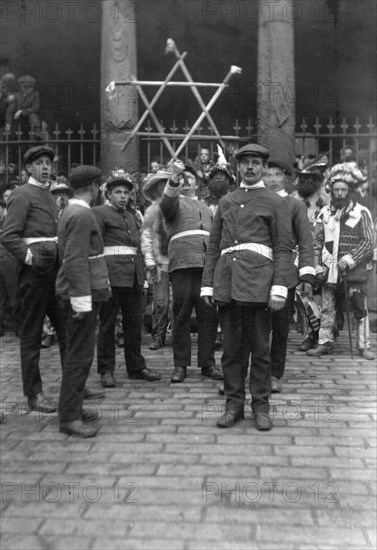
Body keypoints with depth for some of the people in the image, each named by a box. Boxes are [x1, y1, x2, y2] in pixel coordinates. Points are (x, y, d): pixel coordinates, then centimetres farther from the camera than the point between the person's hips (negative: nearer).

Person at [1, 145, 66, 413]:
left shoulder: (50, 196, 19)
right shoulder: (22, 195, -4)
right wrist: (29, 257, -20)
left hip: (55, 268, 8)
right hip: (35, 270, -8)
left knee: (67, 327, 11)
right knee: (32, 333, 1)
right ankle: (34, 393, 9)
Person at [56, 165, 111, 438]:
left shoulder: (71, 211, 15)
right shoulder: (82, 215, -15)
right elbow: (76, 260, -21)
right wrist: (82, 299, -22)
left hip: (85, 291, 10)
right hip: (83, 292, -10)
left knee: (80, 353, 16)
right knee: (80, 354, -5)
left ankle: (73, 407, 26)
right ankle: (69, 417, 3)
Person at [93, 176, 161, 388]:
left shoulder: (131, 217, 23)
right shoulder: (99, 212, 1)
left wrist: (142, 275, 16)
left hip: (134, 276, 7)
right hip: (112, 274, -6)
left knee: (135, 322, 9)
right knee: (108, 323, 0)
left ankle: (136, 366, 19)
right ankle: (106, 370, 9)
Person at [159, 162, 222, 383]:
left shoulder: (207, 208, 28)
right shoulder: (174, 201, 12)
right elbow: (166, 204, -13)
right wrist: (174, 178, -29)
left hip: (208, 265, 4)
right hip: (183, 265, -4)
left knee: (209, 315, 3)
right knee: (182, 315, -2)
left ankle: (208, 362, 12)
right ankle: (181, 365, 6)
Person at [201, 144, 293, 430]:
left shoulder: (276, 202, 7)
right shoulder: (226, 202, 19)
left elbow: (284, 249, 0)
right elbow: (213, 246, 18)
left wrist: (279, 287, -11)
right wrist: (207, 284, 10)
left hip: (258, 282, -3)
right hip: (226, 284, 4)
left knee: (260, 348, 3)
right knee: (231, 348, 7)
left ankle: (261, 406, 15)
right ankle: (234, 404, 18)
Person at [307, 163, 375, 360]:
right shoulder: (325, 212, 10)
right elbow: (317, 240, 10)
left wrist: (351, 258, -14)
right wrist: (318, 264, 0)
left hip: (354, 271, -3)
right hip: (329, 271, 3)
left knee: (360, 309, 2)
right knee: (327, 309, 8)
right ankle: (325, 342, 18)